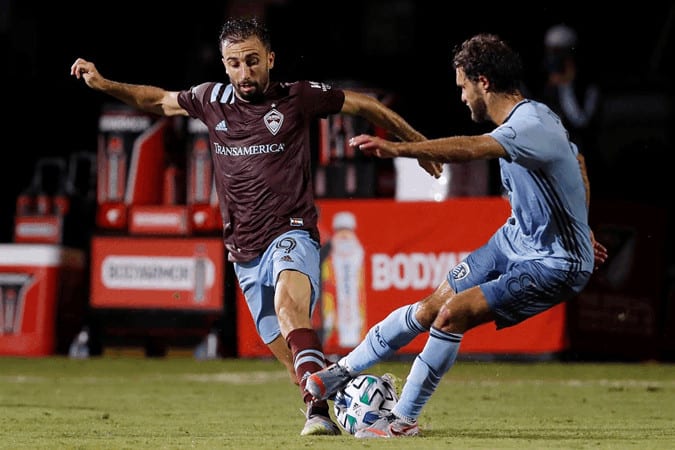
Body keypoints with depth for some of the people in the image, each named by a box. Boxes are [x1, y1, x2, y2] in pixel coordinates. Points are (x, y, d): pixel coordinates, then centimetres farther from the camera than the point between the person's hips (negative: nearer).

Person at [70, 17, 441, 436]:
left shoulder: (297, 98, -2)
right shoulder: (212, 99, 8)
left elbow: (365, 105, 10)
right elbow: (159, 100, 26)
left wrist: (419, 145, 18)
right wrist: (103, 84, 17)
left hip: (291, 234, -5)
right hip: (246, 253, 5)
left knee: (288, 305, -36)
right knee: (293, 358, 2)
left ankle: (319, 409, -50)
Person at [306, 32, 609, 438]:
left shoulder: (532, 127, -29)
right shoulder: (534, 116, 3)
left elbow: (471, 148, -47)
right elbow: (578, 165, 19)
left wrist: (399, 149, -57)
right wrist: (578, 229, 28)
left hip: (553, 266, -10)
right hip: (515, 239, 10)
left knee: (453, 314, -19)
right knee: (429, 309, 9)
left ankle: (404, 420, -6)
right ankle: (344, 370, 22)